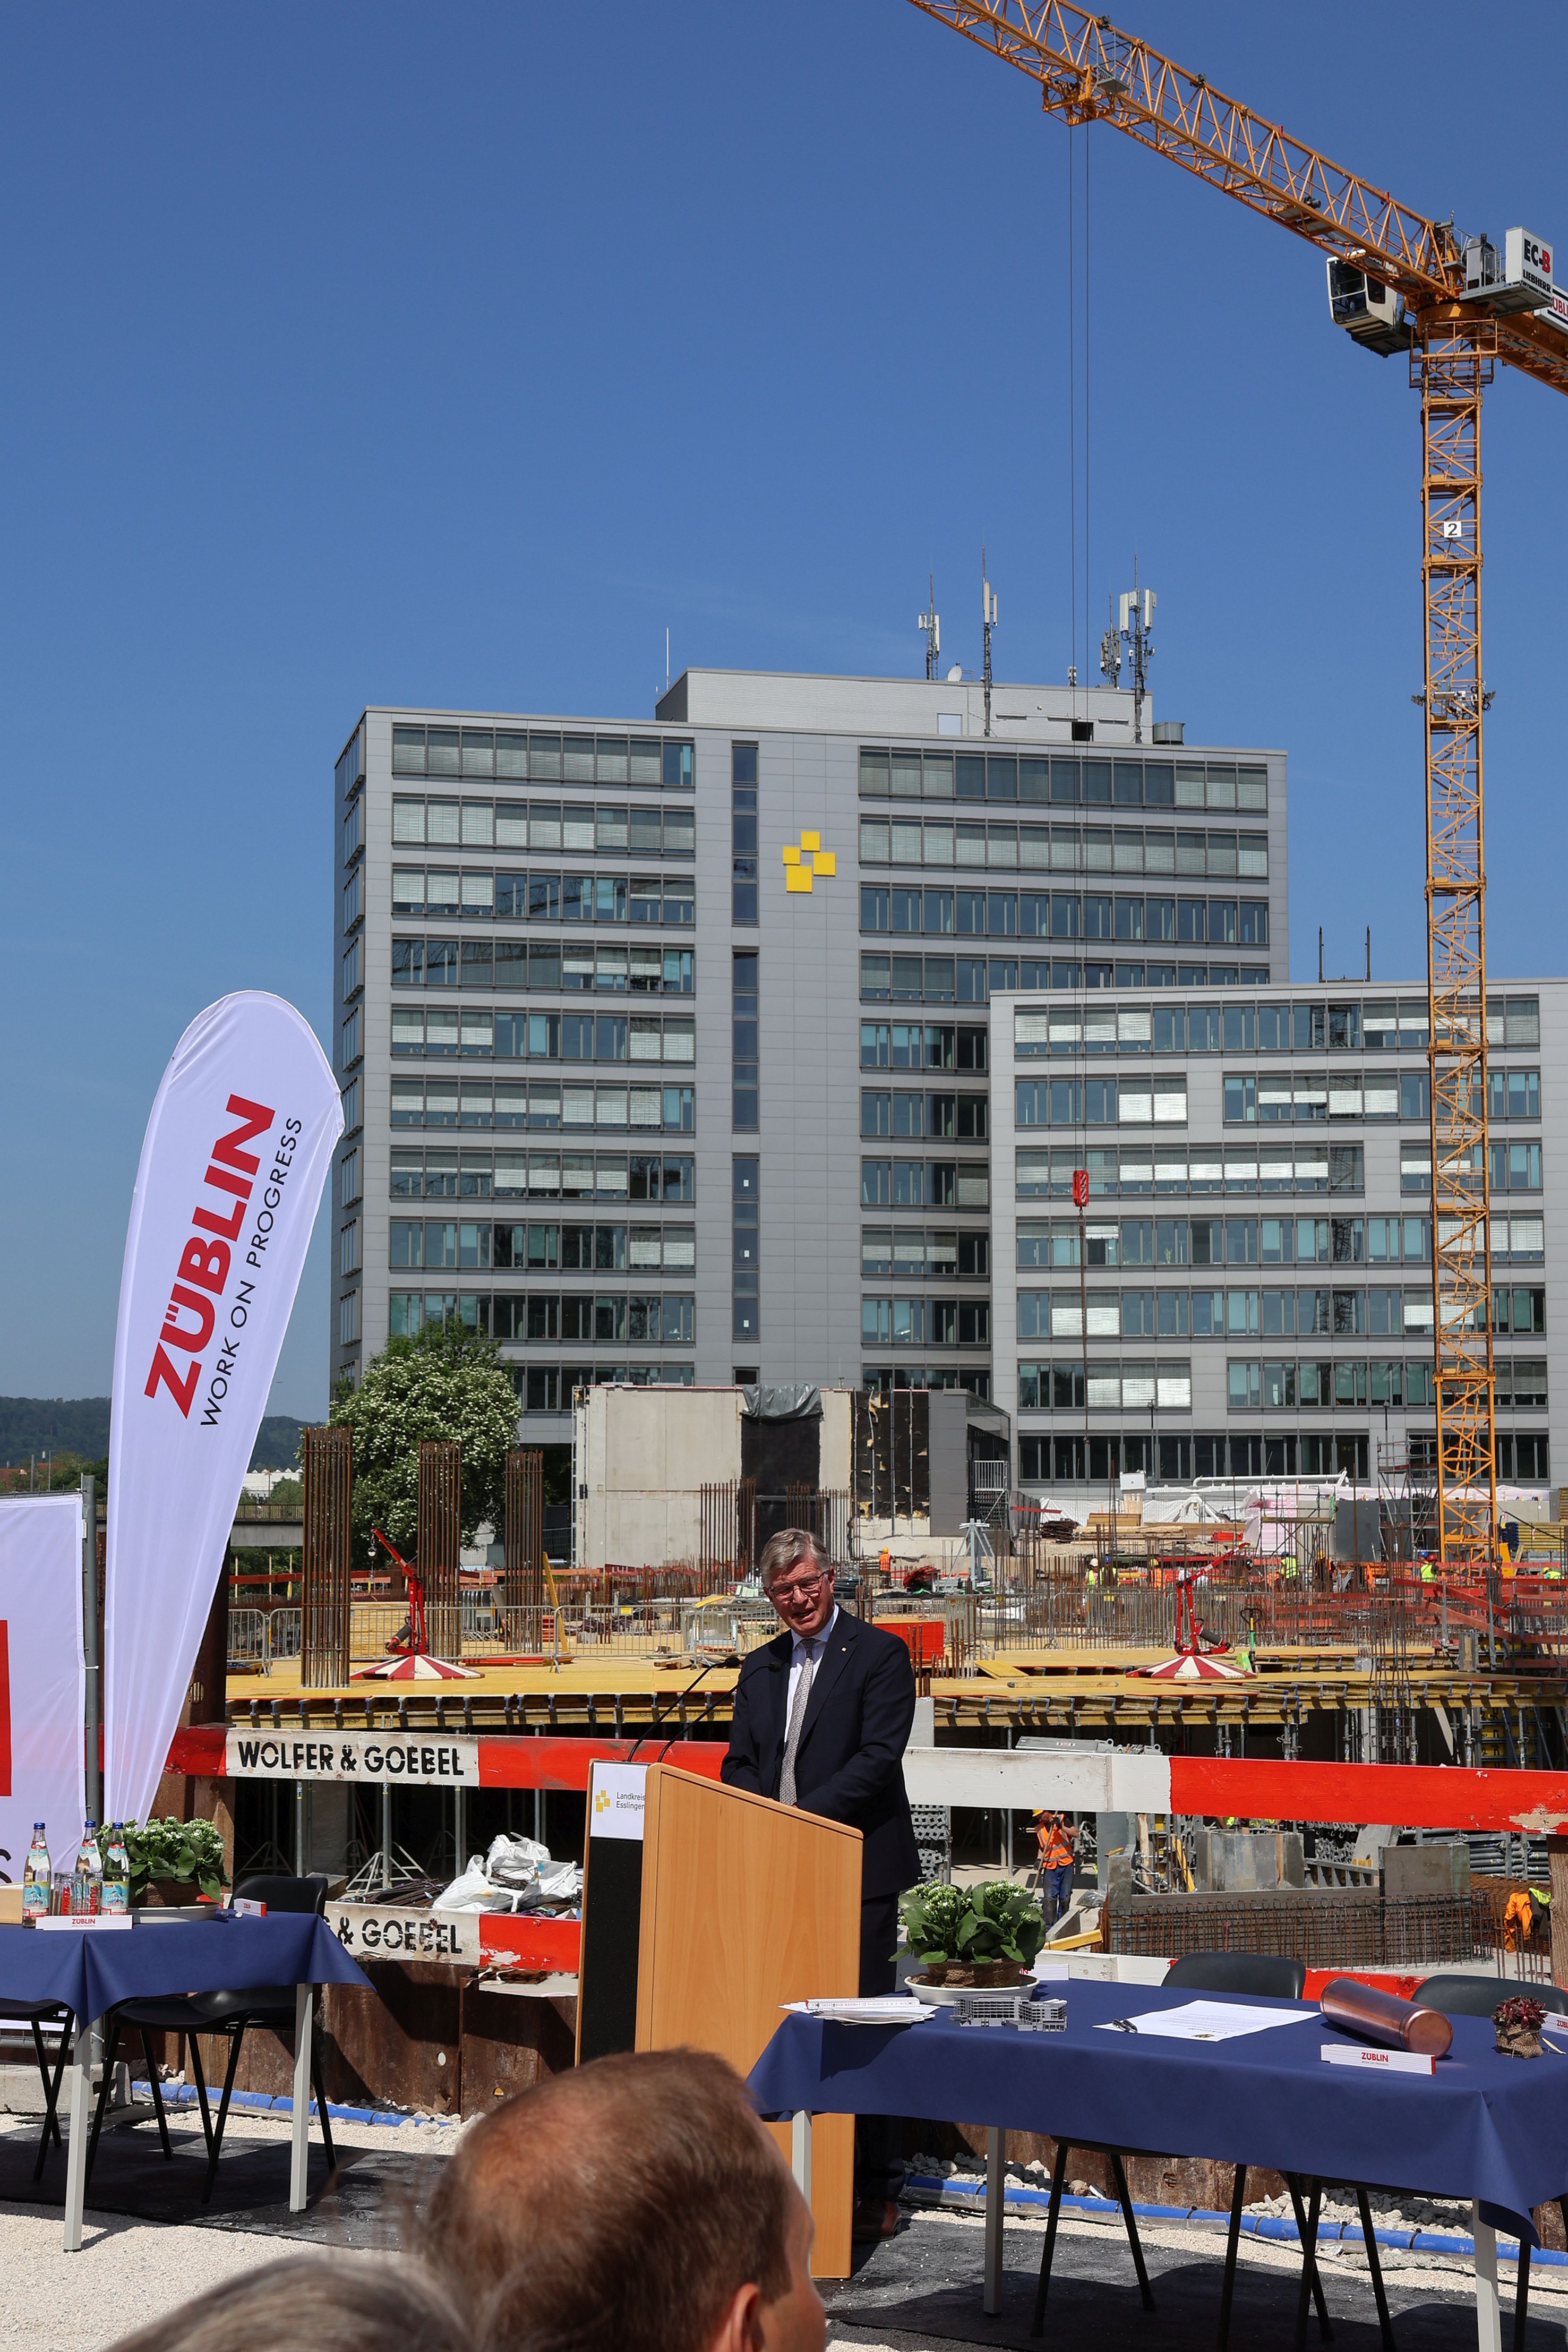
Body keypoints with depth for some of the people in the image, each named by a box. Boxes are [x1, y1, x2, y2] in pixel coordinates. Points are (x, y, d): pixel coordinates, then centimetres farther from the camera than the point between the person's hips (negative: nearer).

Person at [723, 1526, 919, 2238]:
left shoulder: (879, 1655, -3)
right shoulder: (760, 1669, 16)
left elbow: (878, 1757, -13)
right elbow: (738, 1767, 15)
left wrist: (800, 1818, -19)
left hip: (857, 1868, -6)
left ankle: (875, 2191, 3)